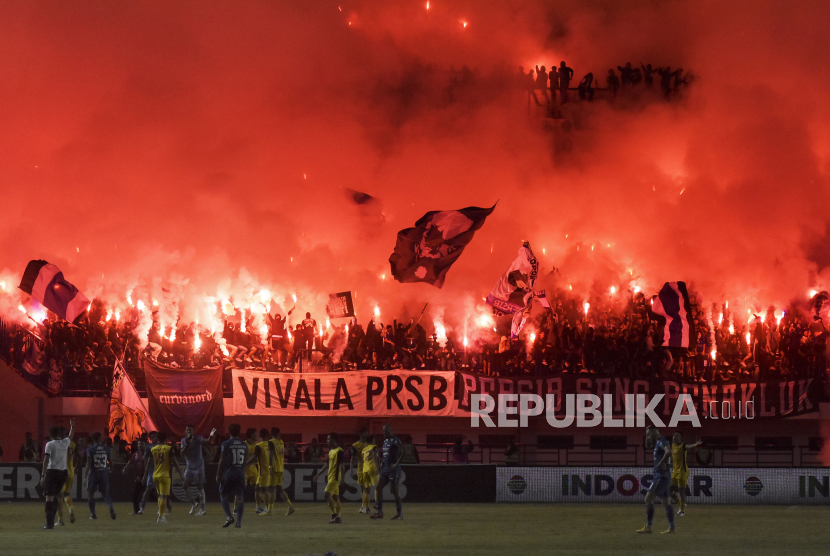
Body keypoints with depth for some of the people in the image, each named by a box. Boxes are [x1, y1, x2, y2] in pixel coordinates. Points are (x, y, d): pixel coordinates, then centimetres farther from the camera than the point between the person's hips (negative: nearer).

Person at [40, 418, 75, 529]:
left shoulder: (50, 444, -5)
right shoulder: (65, 443, 9)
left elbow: (46, 459, -13)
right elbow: (70, 436, 33)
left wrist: (43, 475, -15)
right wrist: (72, 426, 51)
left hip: (52, 471, -5)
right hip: (63, 472, 5)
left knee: (49, 497, -6)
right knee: (55, 496, 18)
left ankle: (50, 523, -14)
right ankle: (51, 521, 17)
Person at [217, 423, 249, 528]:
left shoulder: (226, 444, -6)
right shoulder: (244, 445, 8)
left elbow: (222, 461, -7)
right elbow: (245, 461, 13)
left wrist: (218, 475, -1)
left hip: (228, 473, -3)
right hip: (241, 474, 3)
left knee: (224, 496, 8)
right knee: (240, 498, 2)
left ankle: (229, 517, -10)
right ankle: (238, 521, -5)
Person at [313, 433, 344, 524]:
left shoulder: (339, 451, -11)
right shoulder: (331, 451, 16)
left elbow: (341, 465, -16)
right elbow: (327, 465, 24)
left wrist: (341, 478, -23)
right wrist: (317, 475, 25)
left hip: (335, 476, -9)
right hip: (330, 476, 9)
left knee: (327, 494, -15)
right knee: (335, 496, 8)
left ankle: (334, 514, -13)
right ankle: (337, 516, 8)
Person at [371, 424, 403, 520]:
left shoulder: (395, 440, -13)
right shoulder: (385, 441, 15)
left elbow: (401, 452, -23)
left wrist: (397, 463, -27)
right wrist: (383, 463, 13)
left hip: (393, 469, -9)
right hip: (386, 468, 9)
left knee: (394, 491, -4)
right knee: (378, 488, 4)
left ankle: (400, 513, 6)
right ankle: (380, 512, 6)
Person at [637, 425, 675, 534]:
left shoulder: (662, 442, -13)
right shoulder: (657, 443, 17)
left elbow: (669, 451, -32)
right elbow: (647, 445, 35)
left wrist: (661, 463, -24)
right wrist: (648, 438, 17)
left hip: (661, 476, -10)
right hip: (660, 476, 10)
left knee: (648, 499, -11)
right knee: (666, 503, 9)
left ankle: (648, 527, -13)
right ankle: (671, 528, 9)